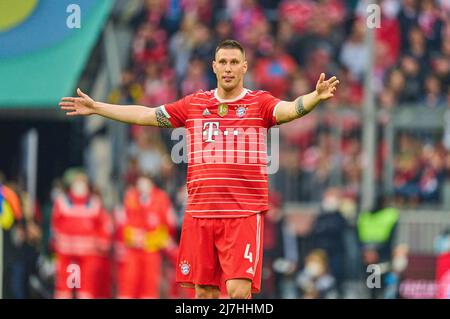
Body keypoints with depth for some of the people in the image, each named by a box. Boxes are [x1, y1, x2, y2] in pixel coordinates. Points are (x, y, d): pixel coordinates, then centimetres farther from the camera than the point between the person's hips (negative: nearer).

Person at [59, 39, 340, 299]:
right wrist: (96, 107, 18)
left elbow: (291, 109, -18)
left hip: (243, 215, -4)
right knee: (204, 291, 6)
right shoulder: (195, 104, 12)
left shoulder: (259, 103, 1)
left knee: (238, 291, -14)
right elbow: (146, 115, 17)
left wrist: (316, 97, -40)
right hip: (200, 214, 4)